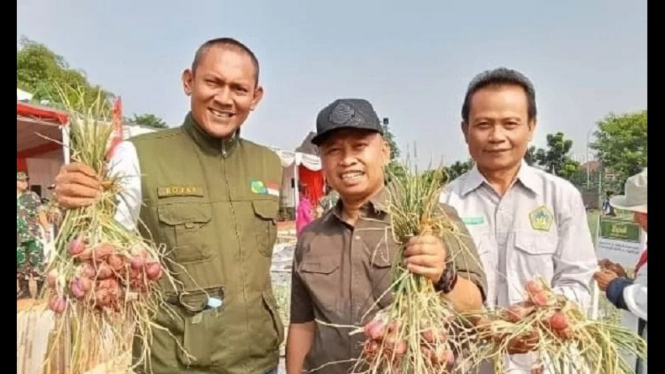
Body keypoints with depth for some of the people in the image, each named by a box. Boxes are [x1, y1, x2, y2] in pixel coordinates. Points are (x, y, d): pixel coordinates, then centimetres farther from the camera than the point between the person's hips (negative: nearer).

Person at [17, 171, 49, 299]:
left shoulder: (33, 196, 2)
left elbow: (41, 214, 1)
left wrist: (47, 231, -4)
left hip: (33, 236, -3)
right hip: (18, 238, 3)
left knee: (37, 263, -4)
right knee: (20, 264, 9)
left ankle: (41, 290, 1)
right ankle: (24, 290, 19)